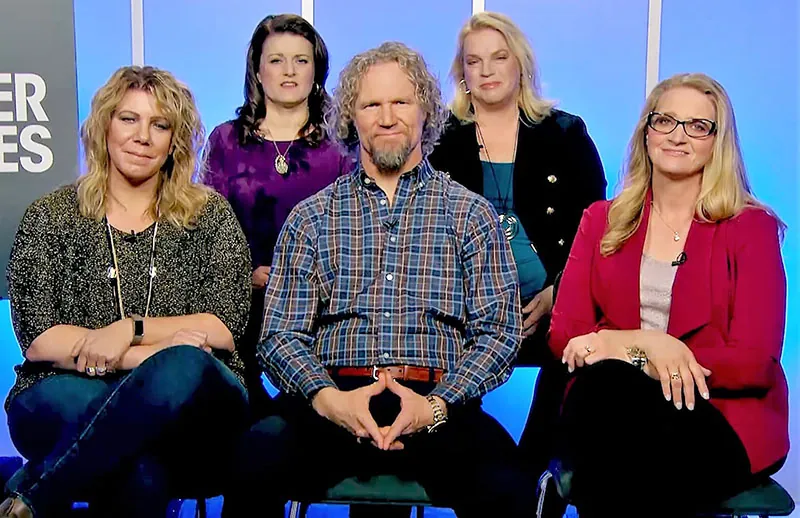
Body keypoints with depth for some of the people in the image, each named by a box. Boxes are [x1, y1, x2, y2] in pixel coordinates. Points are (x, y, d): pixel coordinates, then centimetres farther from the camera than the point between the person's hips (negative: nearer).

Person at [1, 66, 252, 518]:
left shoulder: (211, 216, 11)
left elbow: (225, 329, 0)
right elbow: (37, 339, -2)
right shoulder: (52, 217, 9)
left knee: (183, 369, -37)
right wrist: (150, 355, -13)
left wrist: (132, 328, -15)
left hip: (189, 410, 2)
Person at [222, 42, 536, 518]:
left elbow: (498, 332, 5)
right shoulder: (311, 217, 14)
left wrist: (435, 406, -12)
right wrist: (329, 399, -12)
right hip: (331, 400, 1)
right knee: (251, 469, -30)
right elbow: (281, 335, 9)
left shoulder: (471, 214, 12)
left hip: (438, 403, 0)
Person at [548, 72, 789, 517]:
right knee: (599, 386, -34)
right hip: (612, 408, 3)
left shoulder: (752, 227, 4)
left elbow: (755, 362, -7)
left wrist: (618, 346, -13)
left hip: (724, 415, -3)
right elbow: (564, 332, 5)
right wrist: (645, 346, -16)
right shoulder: (602, 221, 14)